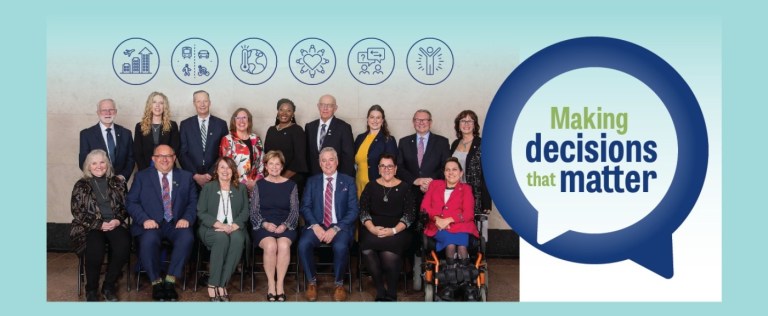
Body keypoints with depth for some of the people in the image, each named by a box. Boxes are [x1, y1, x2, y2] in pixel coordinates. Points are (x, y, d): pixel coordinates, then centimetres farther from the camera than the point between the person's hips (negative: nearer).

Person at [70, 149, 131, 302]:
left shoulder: (116, 183, 14)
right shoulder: (81, 186, 8)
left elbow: (125, 205, 13)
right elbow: (77, 212, 1)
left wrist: (118, 220, -8)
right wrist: (99, 224, -11)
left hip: (114, 224, 2)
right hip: (89, 227, -2)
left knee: (123, 246, -31)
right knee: (95, 249, -35)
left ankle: (109, 286, -11)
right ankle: (91, 289, -11)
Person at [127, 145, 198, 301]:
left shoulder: (186, 177, 14)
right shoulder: (142, 176, 10)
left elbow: (193, 202, 10)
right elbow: (132, 202, 3)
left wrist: (187, 218, -10)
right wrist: (145, 219, -14)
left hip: (176, 224, 1)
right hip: (151, 224, -1)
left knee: (187, 237, -32)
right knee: (149, 240, -35)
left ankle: (170, 281, -21)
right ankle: (156, 282, -15)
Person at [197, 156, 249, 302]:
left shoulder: (241, 188, 16)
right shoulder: (208, 188, 10)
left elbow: (245, 212, 7)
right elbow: (201, 212, 0)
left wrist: (233, 226, -13)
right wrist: (220, 225, -15)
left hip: (234, 228, 2)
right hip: (211, 229, -1)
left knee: (238, 239, -35)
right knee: (222, 238, -37)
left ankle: (221, 284, -31)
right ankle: (213, 285, -31)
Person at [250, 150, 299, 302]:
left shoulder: (291, 185, 9)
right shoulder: (259, 185, 9)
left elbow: (295, 211, 5)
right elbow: (254, 211, 5)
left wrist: (285, 225, -13)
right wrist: (265, 224, -13)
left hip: (285, 227, 0)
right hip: (263, 226, 0)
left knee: (284, 245, -33)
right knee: (270, 245, -33)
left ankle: (280, 284, -21)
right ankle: (271, 284, -19)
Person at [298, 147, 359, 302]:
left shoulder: (348, 181, 7)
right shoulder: (312, 181, 13)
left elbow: (353, 210, -1)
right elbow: (305, 207, 5)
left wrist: (336, 229, -14)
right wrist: (315, 226, -15)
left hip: (340, 226, -2)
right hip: (317, 225, 2)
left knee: (340, 246, -35)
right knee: (303, 244, -30)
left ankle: (339, 283, -9)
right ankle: (312, 282, -7)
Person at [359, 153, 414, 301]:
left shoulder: (404, 188, 9)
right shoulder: (370, 186, 13)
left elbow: (409, 214, 1)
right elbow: (363, 211, 6)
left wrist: (393, 231, -14)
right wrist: (373, 229, -13)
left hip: (397, 231, -1)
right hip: (373, 230, 2)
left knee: (389, 254, -33)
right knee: (368, 251, -31)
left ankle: (391, 294, -11)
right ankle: (381, 293, -15)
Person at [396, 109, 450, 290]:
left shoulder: (441, 142, 9)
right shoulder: (404, 142, 15)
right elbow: (399, 168, 6)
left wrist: (432, 181, -14)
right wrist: (416, 180, -9)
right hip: (411, 195, 2)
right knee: (414, 233, -1)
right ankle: (417, 272, 5)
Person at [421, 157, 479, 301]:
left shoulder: (466, 189, 18)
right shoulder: (435, 184, 24)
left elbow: (468, 214, 4)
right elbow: (424, 206, 13)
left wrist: (448, 220, -11)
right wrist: (437, 219, -7)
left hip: (459, 226, 0)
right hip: (438, 228, 1)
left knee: (461, 245, -34)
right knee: (451, 244, -33)